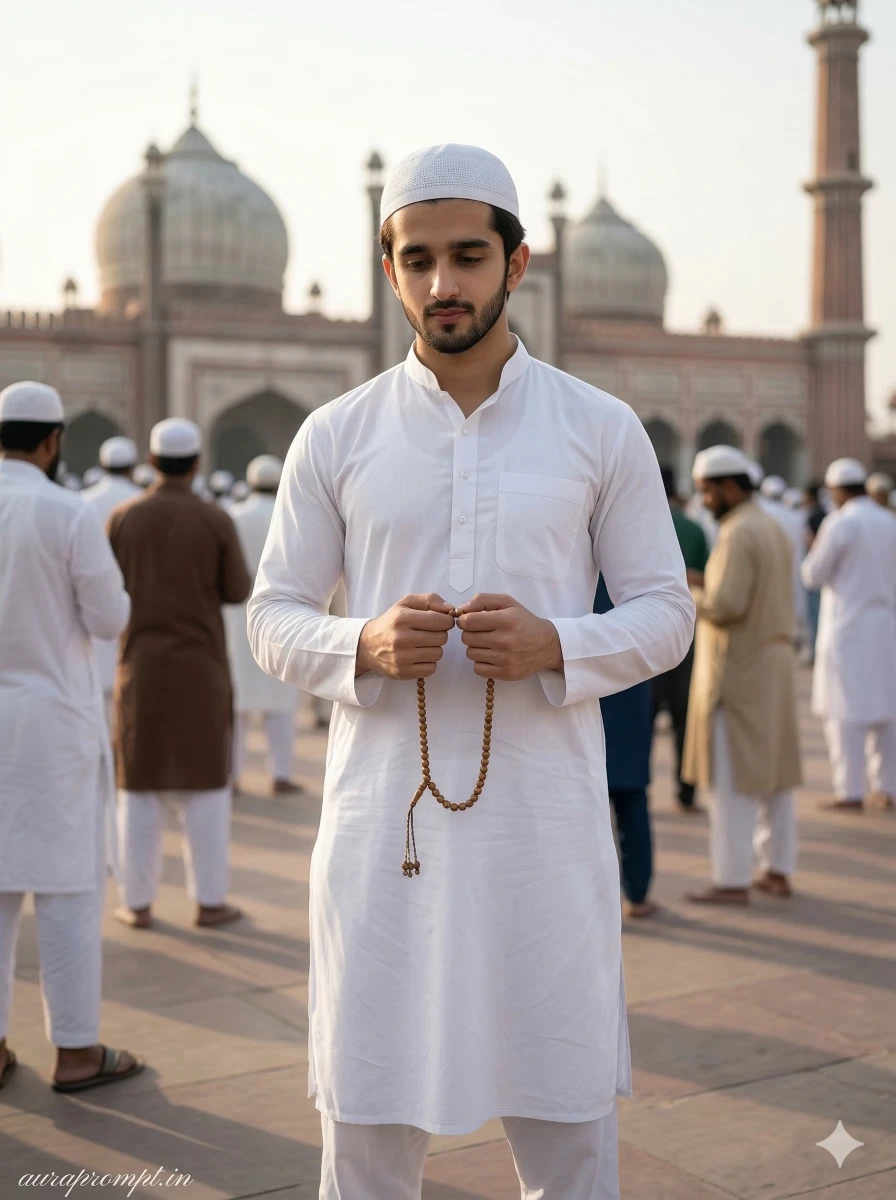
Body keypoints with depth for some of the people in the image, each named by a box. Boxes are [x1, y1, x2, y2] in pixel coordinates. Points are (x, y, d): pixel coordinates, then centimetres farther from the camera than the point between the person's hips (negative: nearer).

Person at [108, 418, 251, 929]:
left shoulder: (123, 518, -1)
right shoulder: (217, 521, -7)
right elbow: (238, 592, 0)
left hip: (142, 665, 2)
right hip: (200, 665, -2)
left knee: (141, 785, 8)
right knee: (206, 783, 5)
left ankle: (139, 902, 10)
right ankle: (210, 900, 7)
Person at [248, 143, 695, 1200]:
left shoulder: (602, 430, 2)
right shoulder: (335, 436, 3)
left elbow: (664, 610, 5)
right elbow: (273, 618, 6)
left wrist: (557, 647, -15)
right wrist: (364, 647, -16)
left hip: (545, 821, 0)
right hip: (382, 816, 1)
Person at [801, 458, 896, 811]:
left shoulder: (840, 523, -11)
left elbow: (814, 576, -6)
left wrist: (814, 550, 10)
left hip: (848, 626, -6)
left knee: (845, 710, -3)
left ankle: (850, 792, -4)